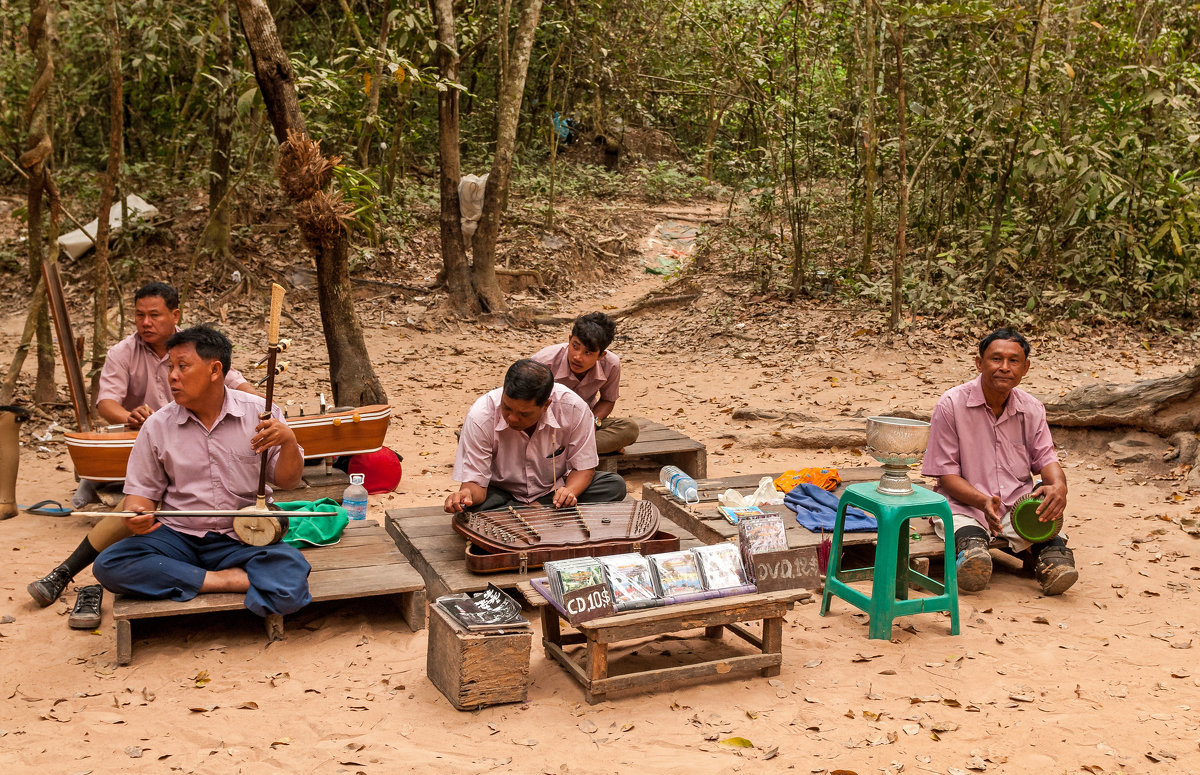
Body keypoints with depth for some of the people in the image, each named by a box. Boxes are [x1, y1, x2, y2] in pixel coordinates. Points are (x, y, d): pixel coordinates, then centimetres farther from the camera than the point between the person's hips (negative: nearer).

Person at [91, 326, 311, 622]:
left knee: (292, 573, -34)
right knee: (108, 566, -25)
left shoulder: (259, 413, -1)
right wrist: (136, 515, -15)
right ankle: (230, 579, -22)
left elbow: (288, 481, 1)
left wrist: (289, 442, -19)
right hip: (178, 536, 3)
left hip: (242, 539, -3)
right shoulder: (157, 426, 4)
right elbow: (142, 490, 9)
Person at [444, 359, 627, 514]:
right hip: (502, 493, -2)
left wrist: (569, 491, -31)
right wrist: (468, 493, -44)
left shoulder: (573, 409, -22)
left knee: (615, 485, -23)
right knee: (467, 508, -36)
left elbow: (583, 468, -9)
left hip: (555, 489, 2)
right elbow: (475, 483, -19)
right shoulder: (480, 417, -25)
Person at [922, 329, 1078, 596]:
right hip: (964, 504, -4)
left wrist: (1059, 485, -18)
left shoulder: (1032, 409, 10)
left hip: (1017, 505, 4)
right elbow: (946, 474, -5)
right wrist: (983, 501, -24)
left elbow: (1045, 458, 8)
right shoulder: (951, 405, -4)